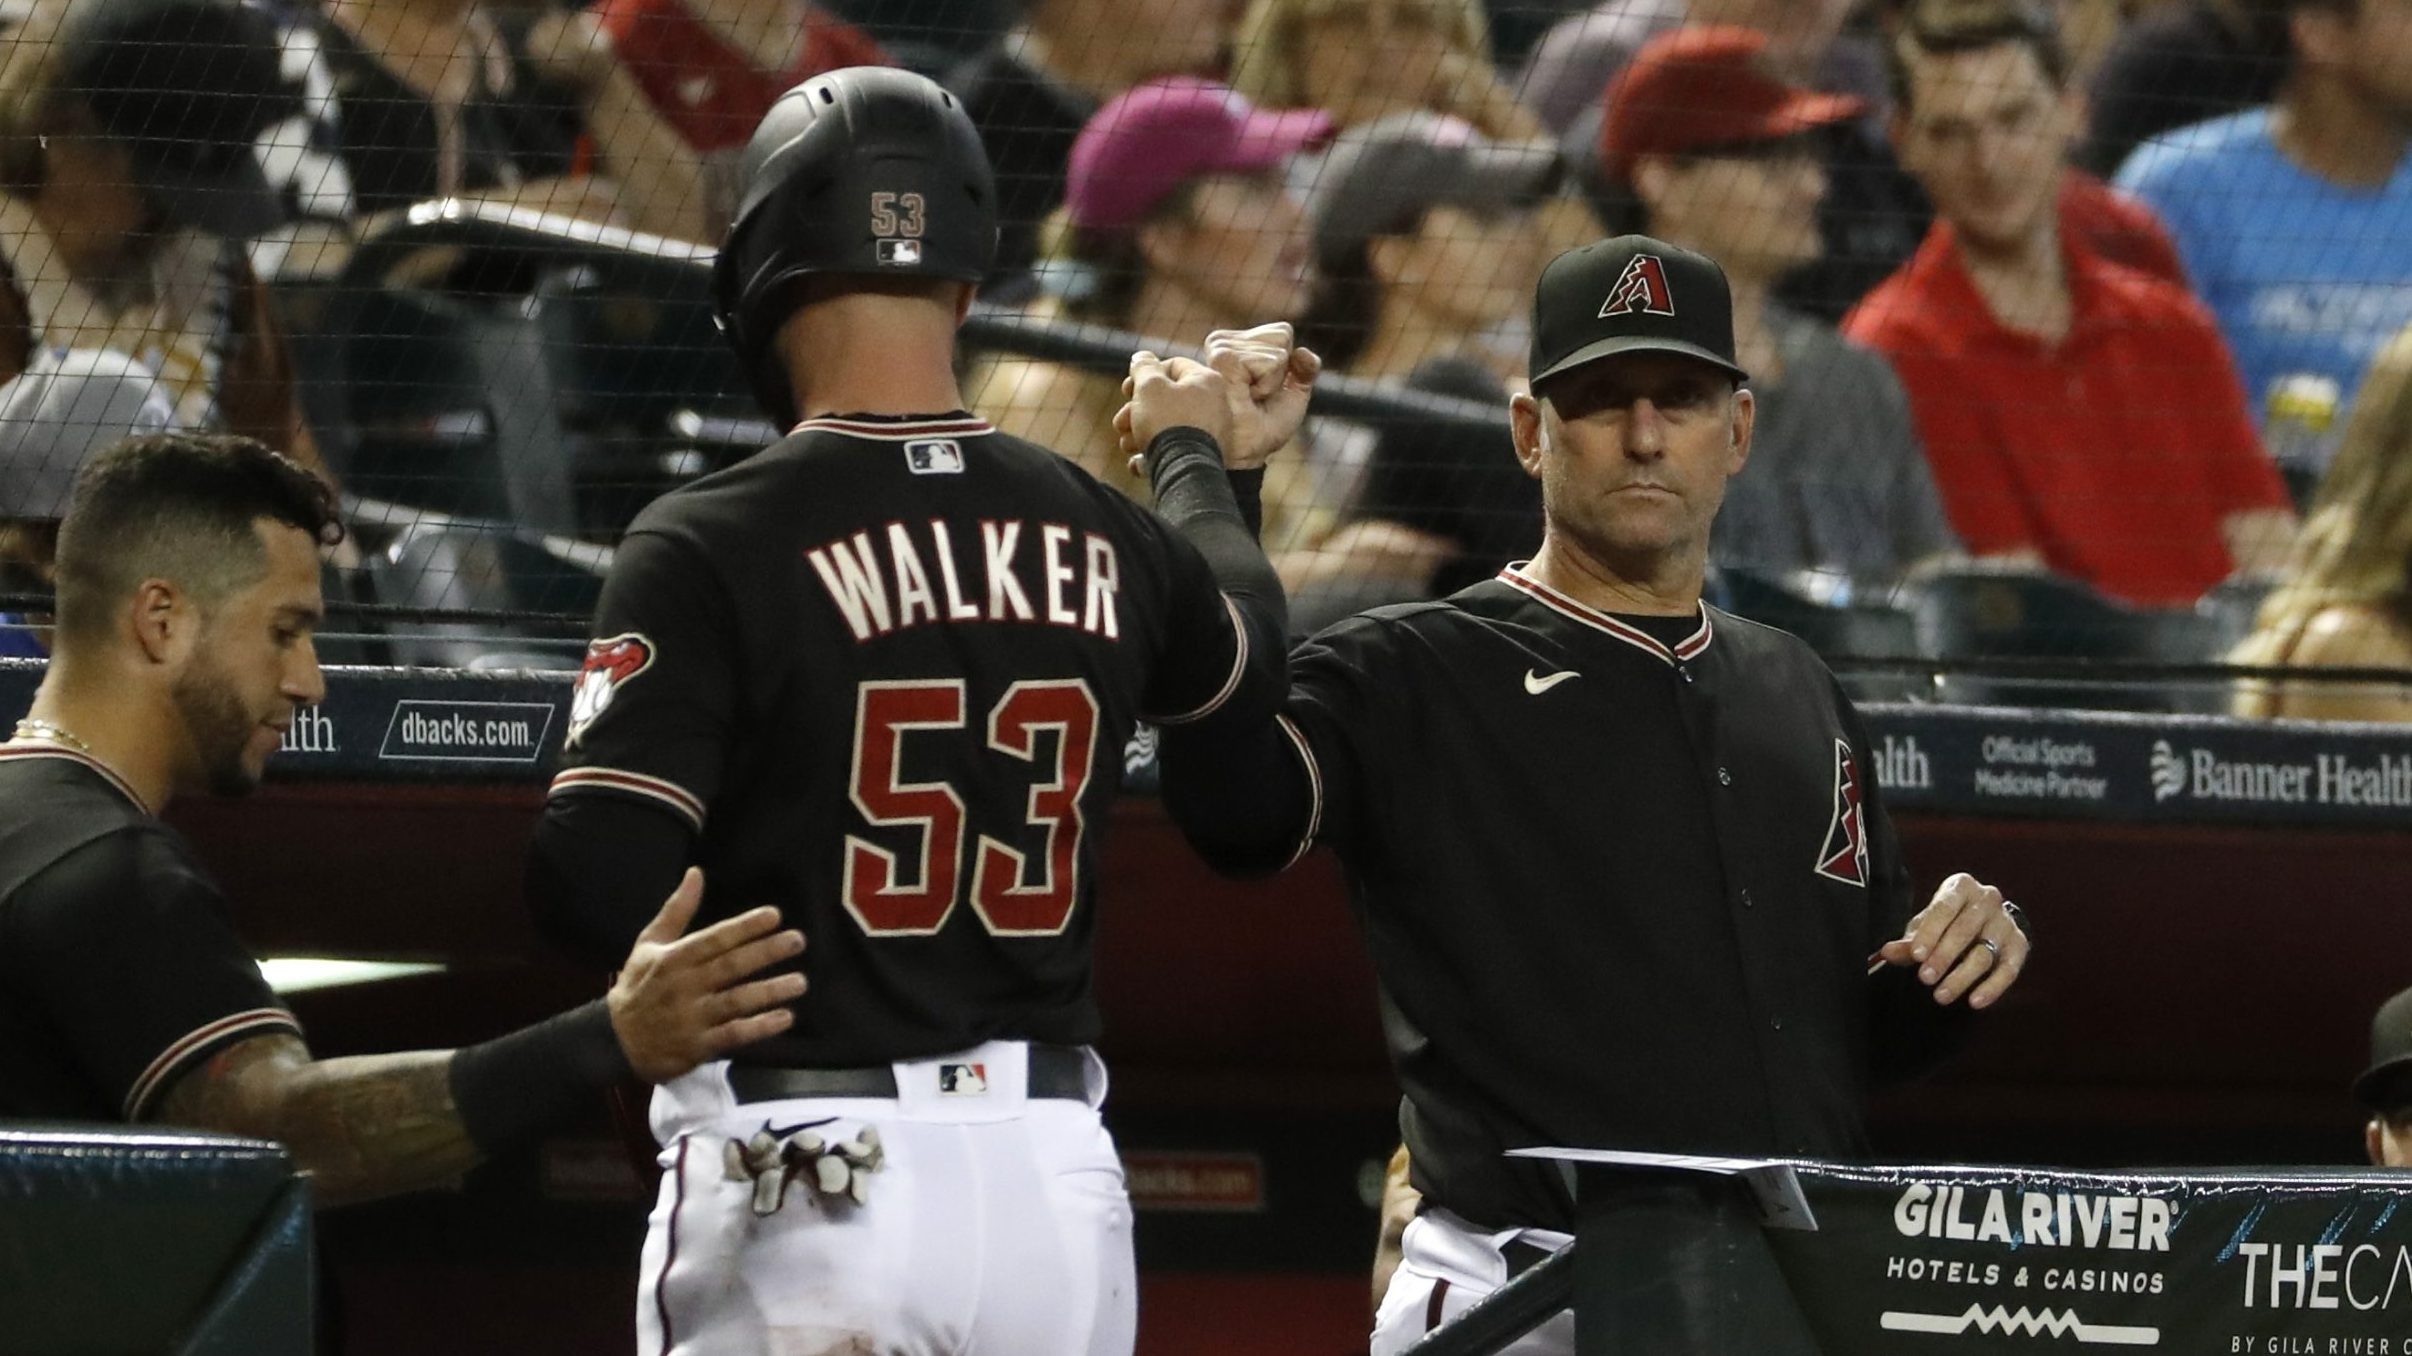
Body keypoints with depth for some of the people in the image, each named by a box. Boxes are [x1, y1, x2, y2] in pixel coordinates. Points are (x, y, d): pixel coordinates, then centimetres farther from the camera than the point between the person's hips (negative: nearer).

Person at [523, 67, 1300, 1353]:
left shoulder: (711, 544, -10)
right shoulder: (1101, 535, 6)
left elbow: (598, 885, -16)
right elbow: (1250, 660, 30)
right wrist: (1193, 452, 49)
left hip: (799, 1185, -5)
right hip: (1056, 1172, 5)